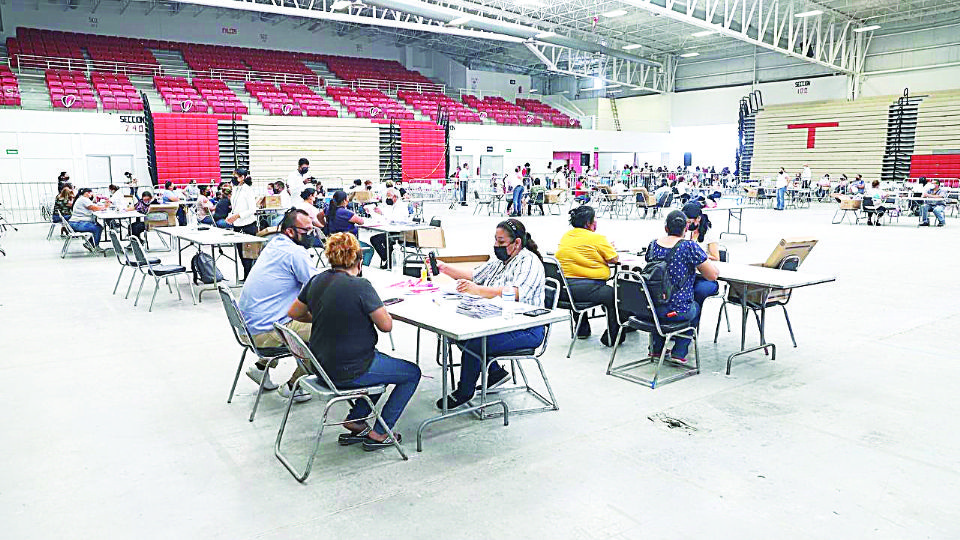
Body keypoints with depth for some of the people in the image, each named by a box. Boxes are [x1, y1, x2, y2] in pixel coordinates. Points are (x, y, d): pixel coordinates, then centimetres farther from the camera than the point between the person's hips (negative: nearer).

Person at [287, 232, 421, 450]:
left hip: (322, 364, 8)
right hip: (348, 372, -8)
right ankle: (379, 434, 13)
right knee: (412, 373, 10)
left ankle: (355, 422, 25)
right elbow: (386, 325, -17)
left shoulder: (316, 281, 0)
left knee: (382, 363, 30)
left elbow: (294, 313, 15)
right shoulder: (360, 286, -22)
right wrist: (375, 309, 3)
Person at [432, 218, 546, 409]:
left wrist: (477, 290, -42)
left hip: (526, 330, -10)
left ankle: (464, 392, 1)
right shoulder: (501, 261, 16)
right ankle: (495, 372, 9)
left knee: (473, 344, -24)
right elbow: (474, 275, 23)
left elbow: (515, 293, -31)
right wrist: (445, 269, 10)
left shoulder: (529, 261, -14)